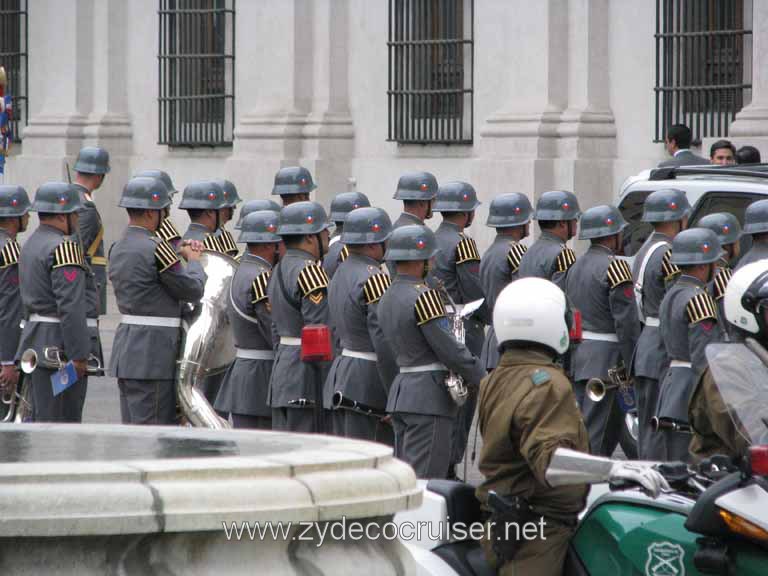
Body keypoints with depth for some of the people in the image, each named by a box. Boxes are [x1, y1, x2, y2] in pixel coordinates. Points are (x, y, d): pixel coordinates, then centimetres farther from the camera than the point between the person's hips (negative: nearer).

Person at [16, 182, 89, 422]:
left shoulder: (31, 244, 14)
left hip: (35, 341, 10)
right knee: (60, 420, -6)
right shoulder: (64, 247, -16)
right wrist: (79, 355, -20)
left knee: (41, 417, 13)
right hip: (60, 346, -10)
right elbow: (71, 306, -22)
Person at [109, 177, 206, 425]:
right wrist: (193, 259, 7)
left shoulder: (118, 249, 11)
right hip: (152, 355, -9)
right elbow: (193, 290, -11)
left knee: (132, 426, 13)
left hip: (126, 346, 9)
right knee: (150, 425, -6)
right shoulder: (154, 248, -17)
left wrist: (181, 252, 16)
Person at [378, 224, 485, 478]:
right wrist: (483, 381, -5)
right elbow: (449, 348, -16)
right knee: (426, 478, -9)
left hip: (400, 392, 9)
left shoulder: (388, 297, 13)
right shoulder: (424, 297, -16)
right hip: (430, 396, -9)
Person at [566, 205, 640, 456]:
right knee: (593, 428, -8)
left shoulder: (576, 266, 15)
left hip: (577, 354, 9)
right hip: (604, 358, -9)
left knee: (614, 421, 17)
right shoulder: (614, 266, -12)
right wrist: (629, 365, -13)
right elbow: (626, 320, -16)